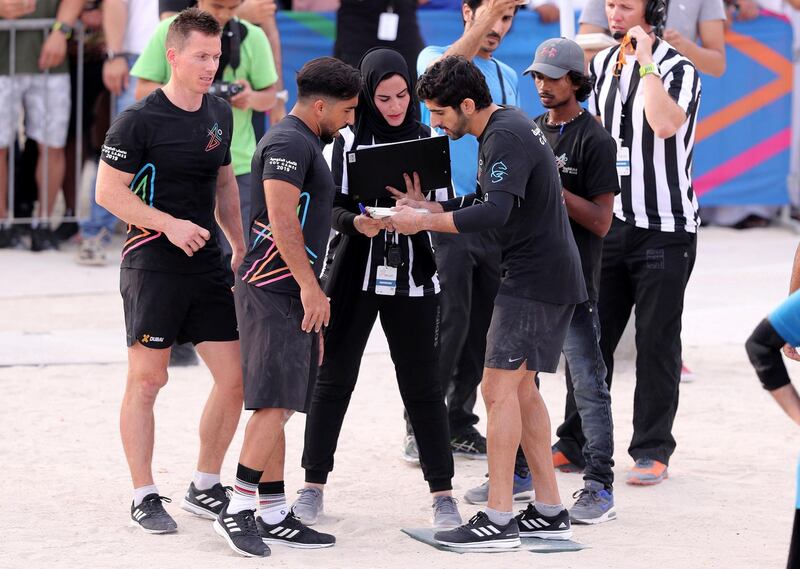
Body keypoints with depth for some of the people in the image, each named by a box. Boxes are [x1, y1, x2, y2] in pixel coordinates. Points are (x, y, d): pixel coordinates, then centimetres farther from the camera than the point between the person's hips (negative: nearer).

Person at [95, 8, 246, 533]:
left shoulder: (220, 114, 10)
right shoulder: (139, 121, -10)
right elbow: (108, 191, -11)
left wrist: (240, 246, 18)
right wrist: (171, 225, -19)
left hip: (207, 263, 6)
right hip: (153, 266, -6)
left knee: (236, 376, 3)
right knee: (146, 379, -2)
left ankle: (206, 488, 17)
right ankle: (145, 496, 7)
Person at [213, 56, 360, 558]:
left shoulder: (305, 142, 21)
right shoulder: (289, 143, -12)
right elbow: (281, 219, -21)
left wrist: (312, 291, 26)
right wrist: (310, 286, -20)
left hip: (290, 290, 11)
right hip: (273, 288, -11)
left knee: (278, 406, 10)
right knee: (274, 402, -13)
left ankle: (273, 515, 12)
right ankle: (238, 510, -12)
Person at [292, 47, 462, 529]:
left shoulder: (428, 141, 5)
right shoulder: (349, 142, 1)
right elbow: (334, 209, -2)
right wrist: (357, 223, -23)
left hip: (413, 278, 0)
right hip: (354, 275, 0)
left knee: (423, 385, 1)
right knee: (335, 378, 3)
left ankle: (443, 491, 6)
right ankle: (314, 484, 14)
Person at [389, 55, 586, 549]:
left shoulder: (506, 137, -18)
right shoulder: (510, 125, 14)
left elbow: (494, 212, -29)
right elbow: (486, 202, 20)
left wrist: (423, 222, -25)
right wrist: (429, 206, 8)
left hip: (535, 280, -11)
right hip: (547, 276, 11)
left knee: (499, 389, -11)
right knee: (521, 389, 14)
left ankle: (498, 519, -12)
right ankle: (550, 511, 17)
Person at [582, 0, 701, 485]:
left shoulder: (679, 71, -9)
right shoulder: (602, 66, 10)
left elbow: (666, 124, -29)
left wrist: (646, 62, -22)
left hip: (664, 229, -6)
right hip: (609, 223, 6)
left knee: (656, 342, -2)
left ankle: (652, 450, 4)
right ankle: (578, 441, 17)